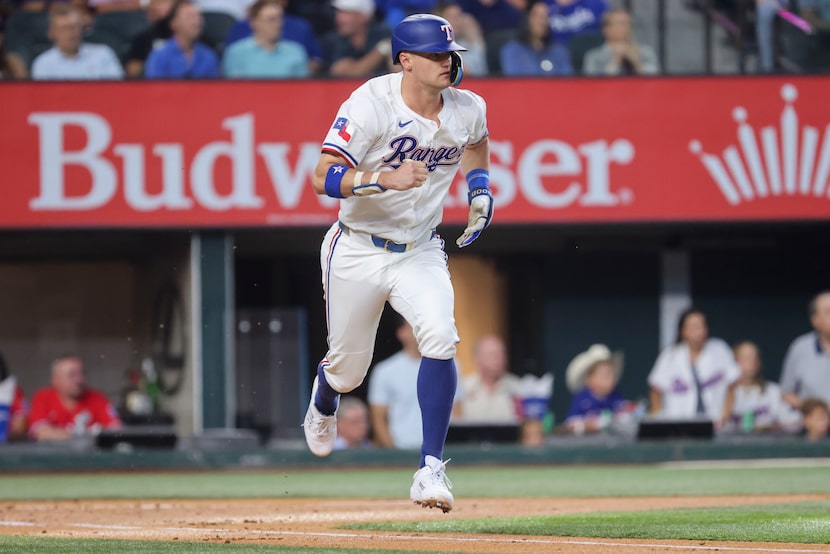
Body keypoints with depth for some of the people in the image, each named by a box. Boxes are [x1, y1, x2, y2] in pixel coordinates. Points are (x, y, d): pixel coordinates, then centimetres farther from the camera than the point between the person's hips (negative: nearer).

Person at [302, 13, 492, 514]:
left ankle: (431, 469, -21)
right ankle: (323, 403, 51)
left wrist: (480, 189, 6)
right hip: (357, 252, -2)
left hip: (419, 252, 3)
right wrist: (384, 180, -41)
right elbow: (324, 177, -26)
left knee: (440, 337, -24)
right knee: (349, 365, 10)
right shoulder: (371, 105, -20)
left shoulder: (468, 110, -4)